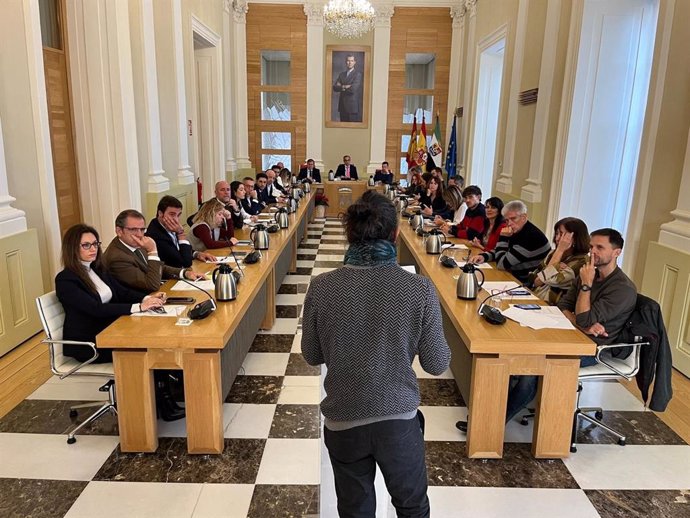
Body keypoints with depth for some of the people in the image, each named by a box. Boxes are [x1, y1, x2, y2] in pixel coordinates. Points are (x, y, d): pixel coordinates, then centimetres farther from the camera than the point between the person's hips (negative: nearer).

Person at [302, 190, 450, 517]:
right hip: (399, 419, -1)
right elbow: (437, 365, -7)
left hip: (342, 422, 1)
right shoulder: (420, 289, -17)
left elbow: (312, 356, 0)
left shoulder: (321, 288, -13)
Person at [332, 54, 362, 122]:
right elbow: (335, 87, 3)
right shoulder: (341, 74, 14)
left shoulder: (358, 74, -4)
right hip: (343, 106, 5)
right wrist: (345, 87, -12)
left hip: (353, 106, -5)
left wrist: (341, 87, -3)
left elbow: (353, 89, -16)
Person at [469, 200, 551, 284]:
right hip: (516, 278, 8)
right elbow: (500, 252, 14)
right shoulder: (516, 231, 3)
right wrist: (484, 256, -5)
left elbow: (502, 264, -22)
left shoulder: (531, 237, -25)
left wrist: (503, 237, -17)